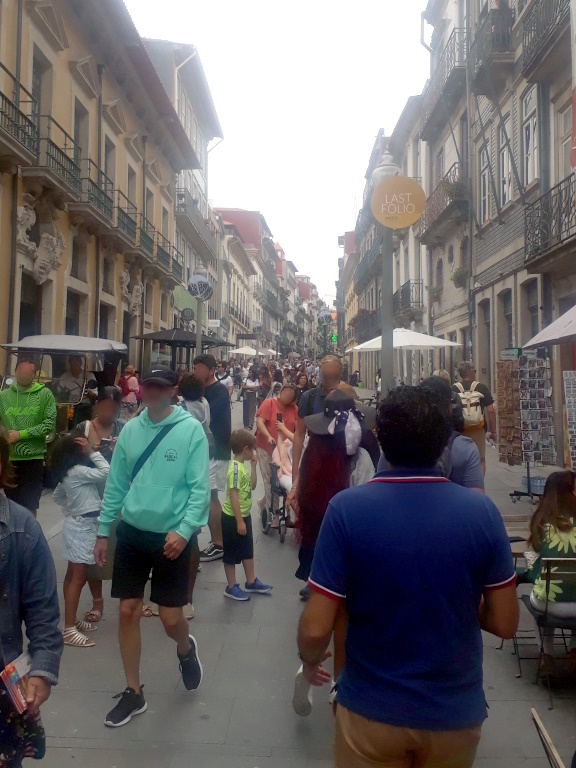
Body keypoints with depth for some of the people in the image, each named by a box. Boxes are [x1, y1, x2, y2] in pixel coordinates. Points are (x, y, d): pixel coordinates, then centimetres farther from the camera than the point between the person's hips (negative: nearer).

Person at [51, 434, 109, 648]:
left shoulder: (69, 472, 9)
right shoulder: (78, 471, -19)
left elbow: (57, 496, 20)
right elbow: (106, 472, -25)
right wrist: (92, 453, -19)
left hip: (79, 524, 10)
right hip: (82, 526, -10)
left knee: (72, 575, 16)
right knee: (78, 578, -8)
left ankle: (72, 620, 26)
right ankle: (69, 629, -6)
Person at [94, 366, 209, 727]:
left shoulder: (191, 430, -11)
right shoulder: (130, 429, 3)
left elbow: (200, 488, -14)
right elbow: (116, 484, 9)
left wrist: (184, 530, -25)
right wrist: (103, 531, 9)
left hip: (172, 537, -4)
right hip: (132, 532, 4)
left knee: (170, 618, 4)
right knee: (128, 611, 7)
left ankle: (186, 649, 40)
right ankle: (134, 693, 25)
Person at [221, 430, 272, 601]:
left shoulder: (243, 465, 5)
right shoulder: (235, 468, -23)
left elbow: (252, 486, 16)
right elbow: (233, 495, -25)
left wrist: (253, 465, 8)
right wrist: (239, 521, -24)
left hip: (244, 515, 9)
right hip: (233, 518, -9)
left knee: (248, 550, 19)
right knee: (231, 554, 5)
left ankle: (251, 582, 32)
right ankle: (231, 587, 17)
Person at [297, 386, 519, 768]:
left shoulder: (347, 508, -20)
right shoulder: (482, 510, -14)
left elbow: (316, 628, -17)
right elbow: (504, 623, -7)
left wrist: (310, 661, 4)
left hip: (372, 706, -2)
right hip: (456, 710, 2)